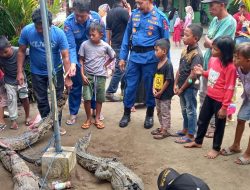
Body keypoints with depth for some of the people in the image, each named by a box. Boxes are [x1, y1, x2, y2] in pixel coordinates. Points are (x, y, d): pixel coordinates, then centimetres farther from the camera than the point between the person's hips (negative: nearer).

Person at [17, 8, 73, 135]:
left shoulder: (59, 33, -23)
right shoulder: (26, 31, -19)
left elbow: (65, 56, -21)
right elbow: (21, 51, -7)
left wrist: (67, 78, -23)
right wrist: (20, 72, -9)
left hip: (56, 71, -1)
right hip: (37, 72, 2)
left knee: (57, 99, 9)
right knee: (41, 99, 14)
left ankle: (57, 123, 25)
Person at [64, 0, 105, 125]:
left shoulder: (96, 18, -20)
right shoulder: (69, 22, -24)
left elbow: (103, 38, -6)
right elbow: (71, 46, -25)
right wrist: (73, 64, -38)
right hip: (78, 59, -2)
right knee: (75, 86, 6)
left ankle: (95, 109, 33)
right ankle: (73, 113, 20)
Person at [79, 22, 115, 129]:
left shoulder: (105, 46, -6)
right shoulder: (85, 44, -6)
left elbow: (113, 56, 12)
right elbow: (81, 60, -1)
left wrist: (105, 64, 3)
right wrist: (82, 75, -7)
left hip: (100, 75, 1)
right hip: (88, 75, 0)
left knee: (99, 98, 8)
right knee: (87, 98, -4)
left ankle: (97, 119, 22)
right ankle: (88, 119, 13)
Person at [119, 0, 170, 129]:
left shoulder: (160, 17, -6)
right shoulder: (134, 14, 4)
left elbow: (165, 41, -2)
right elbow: (127, 36, 9)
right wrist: (122, 57, 7)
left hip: (150, 58, -3)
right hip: (134, 56, 3)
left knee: (150, 87, 10)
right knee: (130, 86, 7)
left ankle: (149, 115, 28)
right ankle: (126, 113, 25)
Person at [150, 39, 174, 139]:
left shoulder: (168, 64, -20)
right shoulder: (158, 63, 4)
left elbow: (168, 81, -19)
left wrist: (160, 92, -14)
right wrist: (154, 89, -4)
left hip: (165, 94, -8)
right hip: (158, 93, 8)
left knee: (165, 112, 5)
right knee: (159, 111, 20)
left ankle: (166, 130, 17)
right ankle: (162, 127, 35)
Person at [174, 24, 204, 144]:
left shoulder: (197, 54, -21)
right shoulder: (185, 50, 5)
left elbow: (193, 75, -21)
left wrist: (181, 88, -14)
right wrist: (176, 84, 3)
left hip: (190, 87, -8)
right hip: (182, 86, 8)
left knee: (190, 111, 4)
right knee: (184, 109, 20)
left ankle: (190, 135, 15)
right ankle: (185, 129, 37)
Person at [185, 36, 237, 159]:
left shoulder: (230, 67, -24)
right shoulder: (212, 59, -2)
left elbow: (229, 89, -21)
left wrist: (224, 107, -19)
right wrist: (202, 72, -4)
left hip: (220, 101, -7)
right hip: (209, 97, 7)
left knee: (219, 125, 12)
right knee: (202, 120, 20)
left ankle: (216, 148, 31)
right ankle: (198, 142, 41)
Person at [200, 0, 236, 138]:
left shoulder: (230, 22, -18)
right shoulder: (215, 20, 7)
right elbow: (206, 43, 8)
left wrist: (208, 41, -3)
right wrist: (211, 42, -10)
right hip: (207, 61, 8)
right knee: (203, 94, 16)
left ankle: (214, 125, 22)